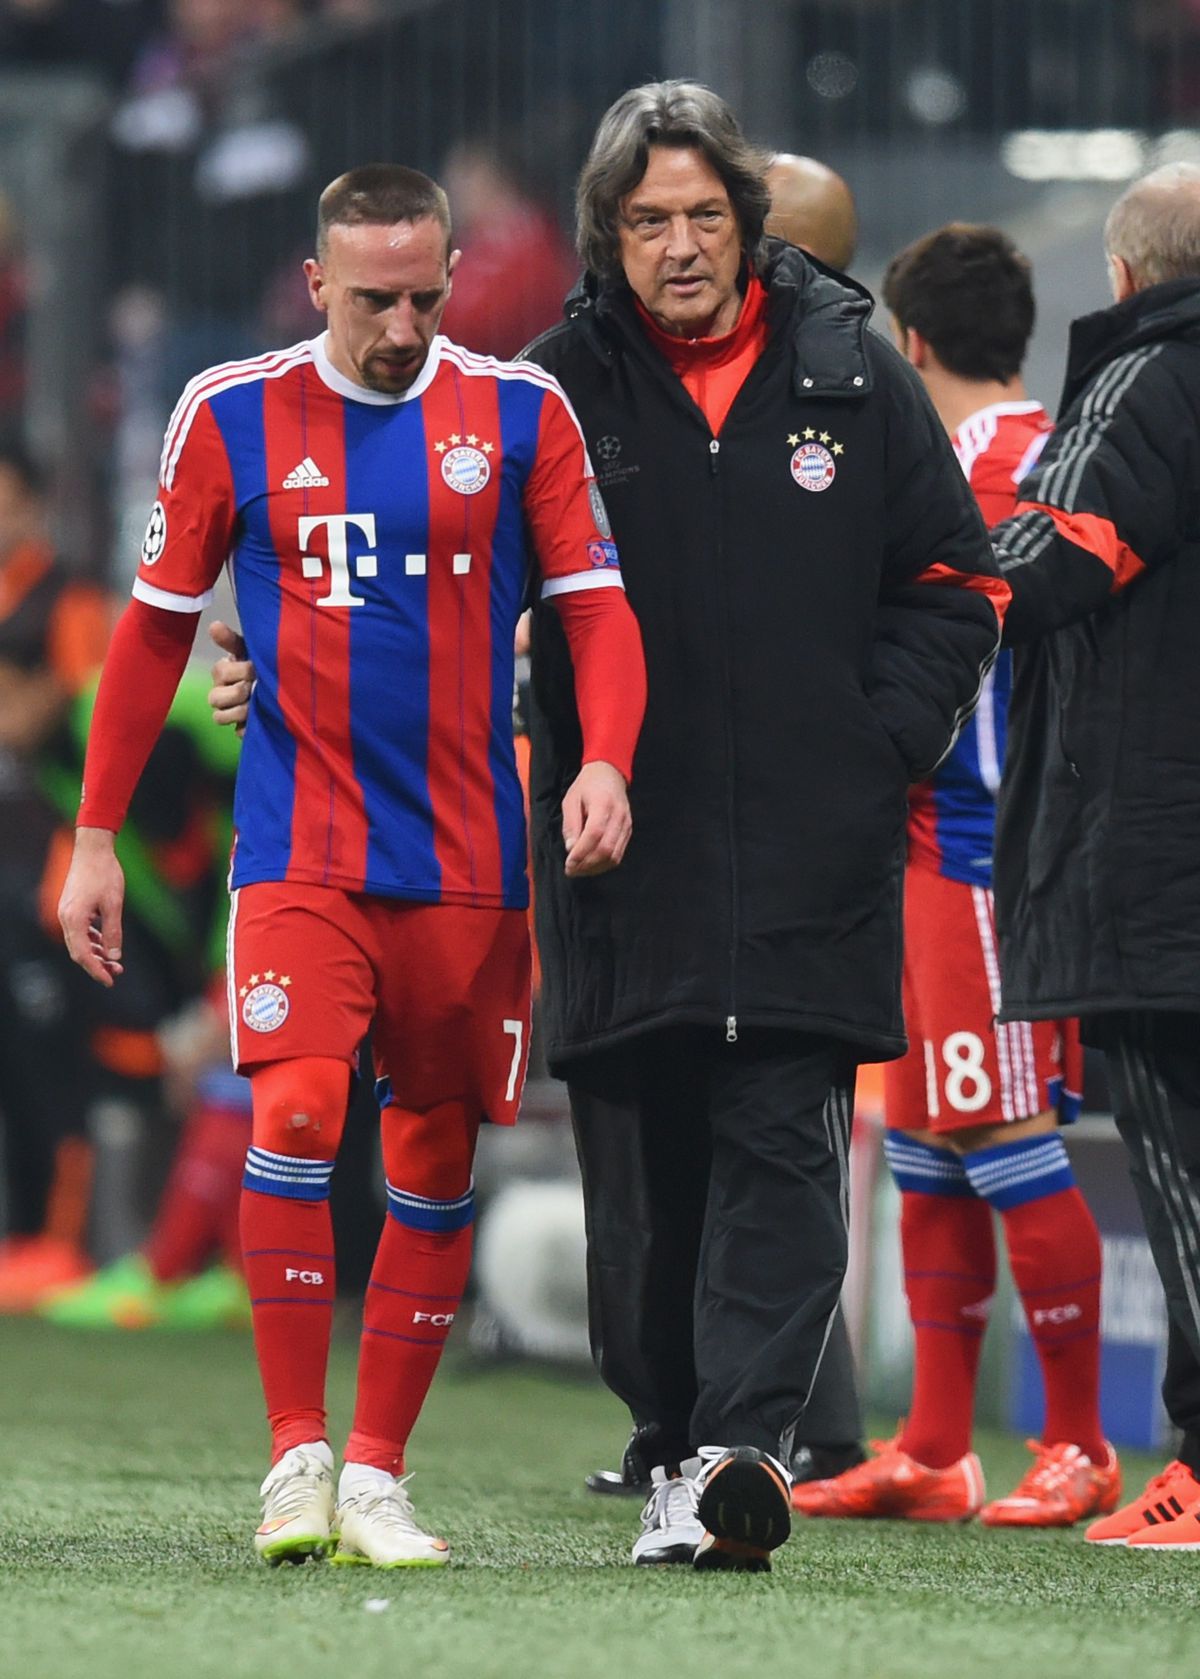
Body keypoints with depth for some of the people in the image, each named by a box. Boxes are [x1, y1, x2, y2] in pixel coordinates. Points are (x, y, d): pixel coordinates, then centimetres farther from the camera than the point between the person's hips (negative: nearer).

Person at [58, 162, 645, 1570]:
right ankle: (296, 1456, -9)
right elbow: (156, 626, 10)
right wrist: (95, 837, 9)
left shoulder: (517, 413, 3)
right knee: (294, 1118, -18)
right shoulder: (234, 416, 2)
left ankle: (376, 1479, 14)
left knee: (436, 1163, 4)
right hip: (299, 850, -2)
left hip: (465, 857, 2)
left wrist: (606, 761, -14)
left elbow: (594, 603, 5)